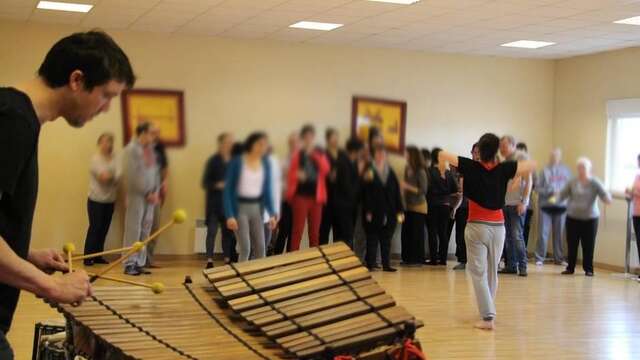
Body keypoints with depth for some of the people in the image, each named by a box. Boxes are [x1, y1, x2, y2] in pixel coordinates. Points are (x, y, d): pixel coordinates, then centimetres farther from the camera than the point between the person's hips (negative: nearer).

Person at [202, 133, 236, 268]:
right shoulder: (213, 161, -5)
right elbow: (205, 182, -6)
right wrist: (217, 185, -21)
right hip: (215, 202, -3)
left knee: (228, 230, 7)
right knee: (212, 231, -1)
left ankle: (227, 258, 15)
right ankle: (209, 260, 3)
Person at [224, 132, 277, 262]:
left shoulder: (265, 163, 2)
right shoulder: (236, 162, -11)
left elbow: (267, 190, 9)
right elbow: (228, 190, -10)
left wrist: (271, 213, -1)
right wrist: (229, 216, -18)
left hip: (256, 208, 4)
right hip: (240, 207, -4)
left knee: (260, 248, 0)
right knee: (245, 248, -10)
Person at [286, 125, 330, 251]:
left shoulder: (320, 153, 9)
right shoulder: (298, 154, 1)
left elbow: (326, 169, -7)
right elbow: (290, 175, 2)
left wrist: (315, 155, -15)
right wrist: (297, 175, -20)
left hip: (316, 196, 3)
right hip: (301, 196, -3)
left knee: (315, 231, 9)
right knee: (298, 230, -6)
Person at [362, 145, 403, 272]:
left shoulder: (390, 172, 12)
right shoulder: (369, 171, -2)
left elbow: (397, 192, 10)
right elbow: (366, 193, -6)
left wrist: (399, 211, 5)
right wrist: (368, 211, -13)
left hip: (389, 213, 4)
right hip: (374, 213, -4)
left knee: (386, 239, 6)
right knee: (372, 239, 1)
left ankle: (386, 264, 10)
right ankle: (370, 265, 4)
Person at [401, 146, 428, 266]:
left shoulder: (420, 172, -13)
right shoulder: (407, 169, 3)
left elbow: (423, 190, -15)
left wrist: (408, 187, -19)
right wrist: (402, 186, -3)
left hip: (418, 206, -6)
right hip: (408, 205, 6)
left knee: (417, 233, -1)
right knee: (406, 233, 6)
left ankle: (418, 259, 7)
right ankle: (407, 258, 15)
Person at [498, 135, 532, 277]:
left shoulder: (523, 158, -4)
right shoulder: (504, 160, 12)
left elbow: (529, 181, -6)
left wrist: (524, 202, -11)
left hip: (517, 204, -6)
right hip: (504, 203, 6)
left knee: (517, 235, -7)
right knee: (508, 236, 6)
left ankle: (522, 266, 0)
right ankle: (511, 265, 13)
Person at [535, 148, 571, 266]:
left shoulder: (566, 171, 3)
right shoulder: (544, 171, -4)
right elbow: (538, 188, -6)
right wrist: (551, 191, -17)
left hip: (561, 206, 2)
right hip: (546, 206, -2)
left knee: (559, 234, 8)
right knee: (543, 233, -2)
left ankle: (559, 258, 17)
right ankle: (539, 258, 6)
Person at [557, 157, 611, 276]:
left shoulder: (595, 182, -3)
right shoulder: (572, 182, 1)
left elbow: (604, 194, -10)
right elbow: (562, 194, 1)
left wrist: (607, 198, -33)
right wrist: (555, 199, -19)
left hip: (590, 218, -2)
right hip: (572, 217, 2)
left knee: (588, 245, 1)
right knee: (572, 244, 5)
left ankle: (588, 269, 13)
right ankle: (570, 268, 16)